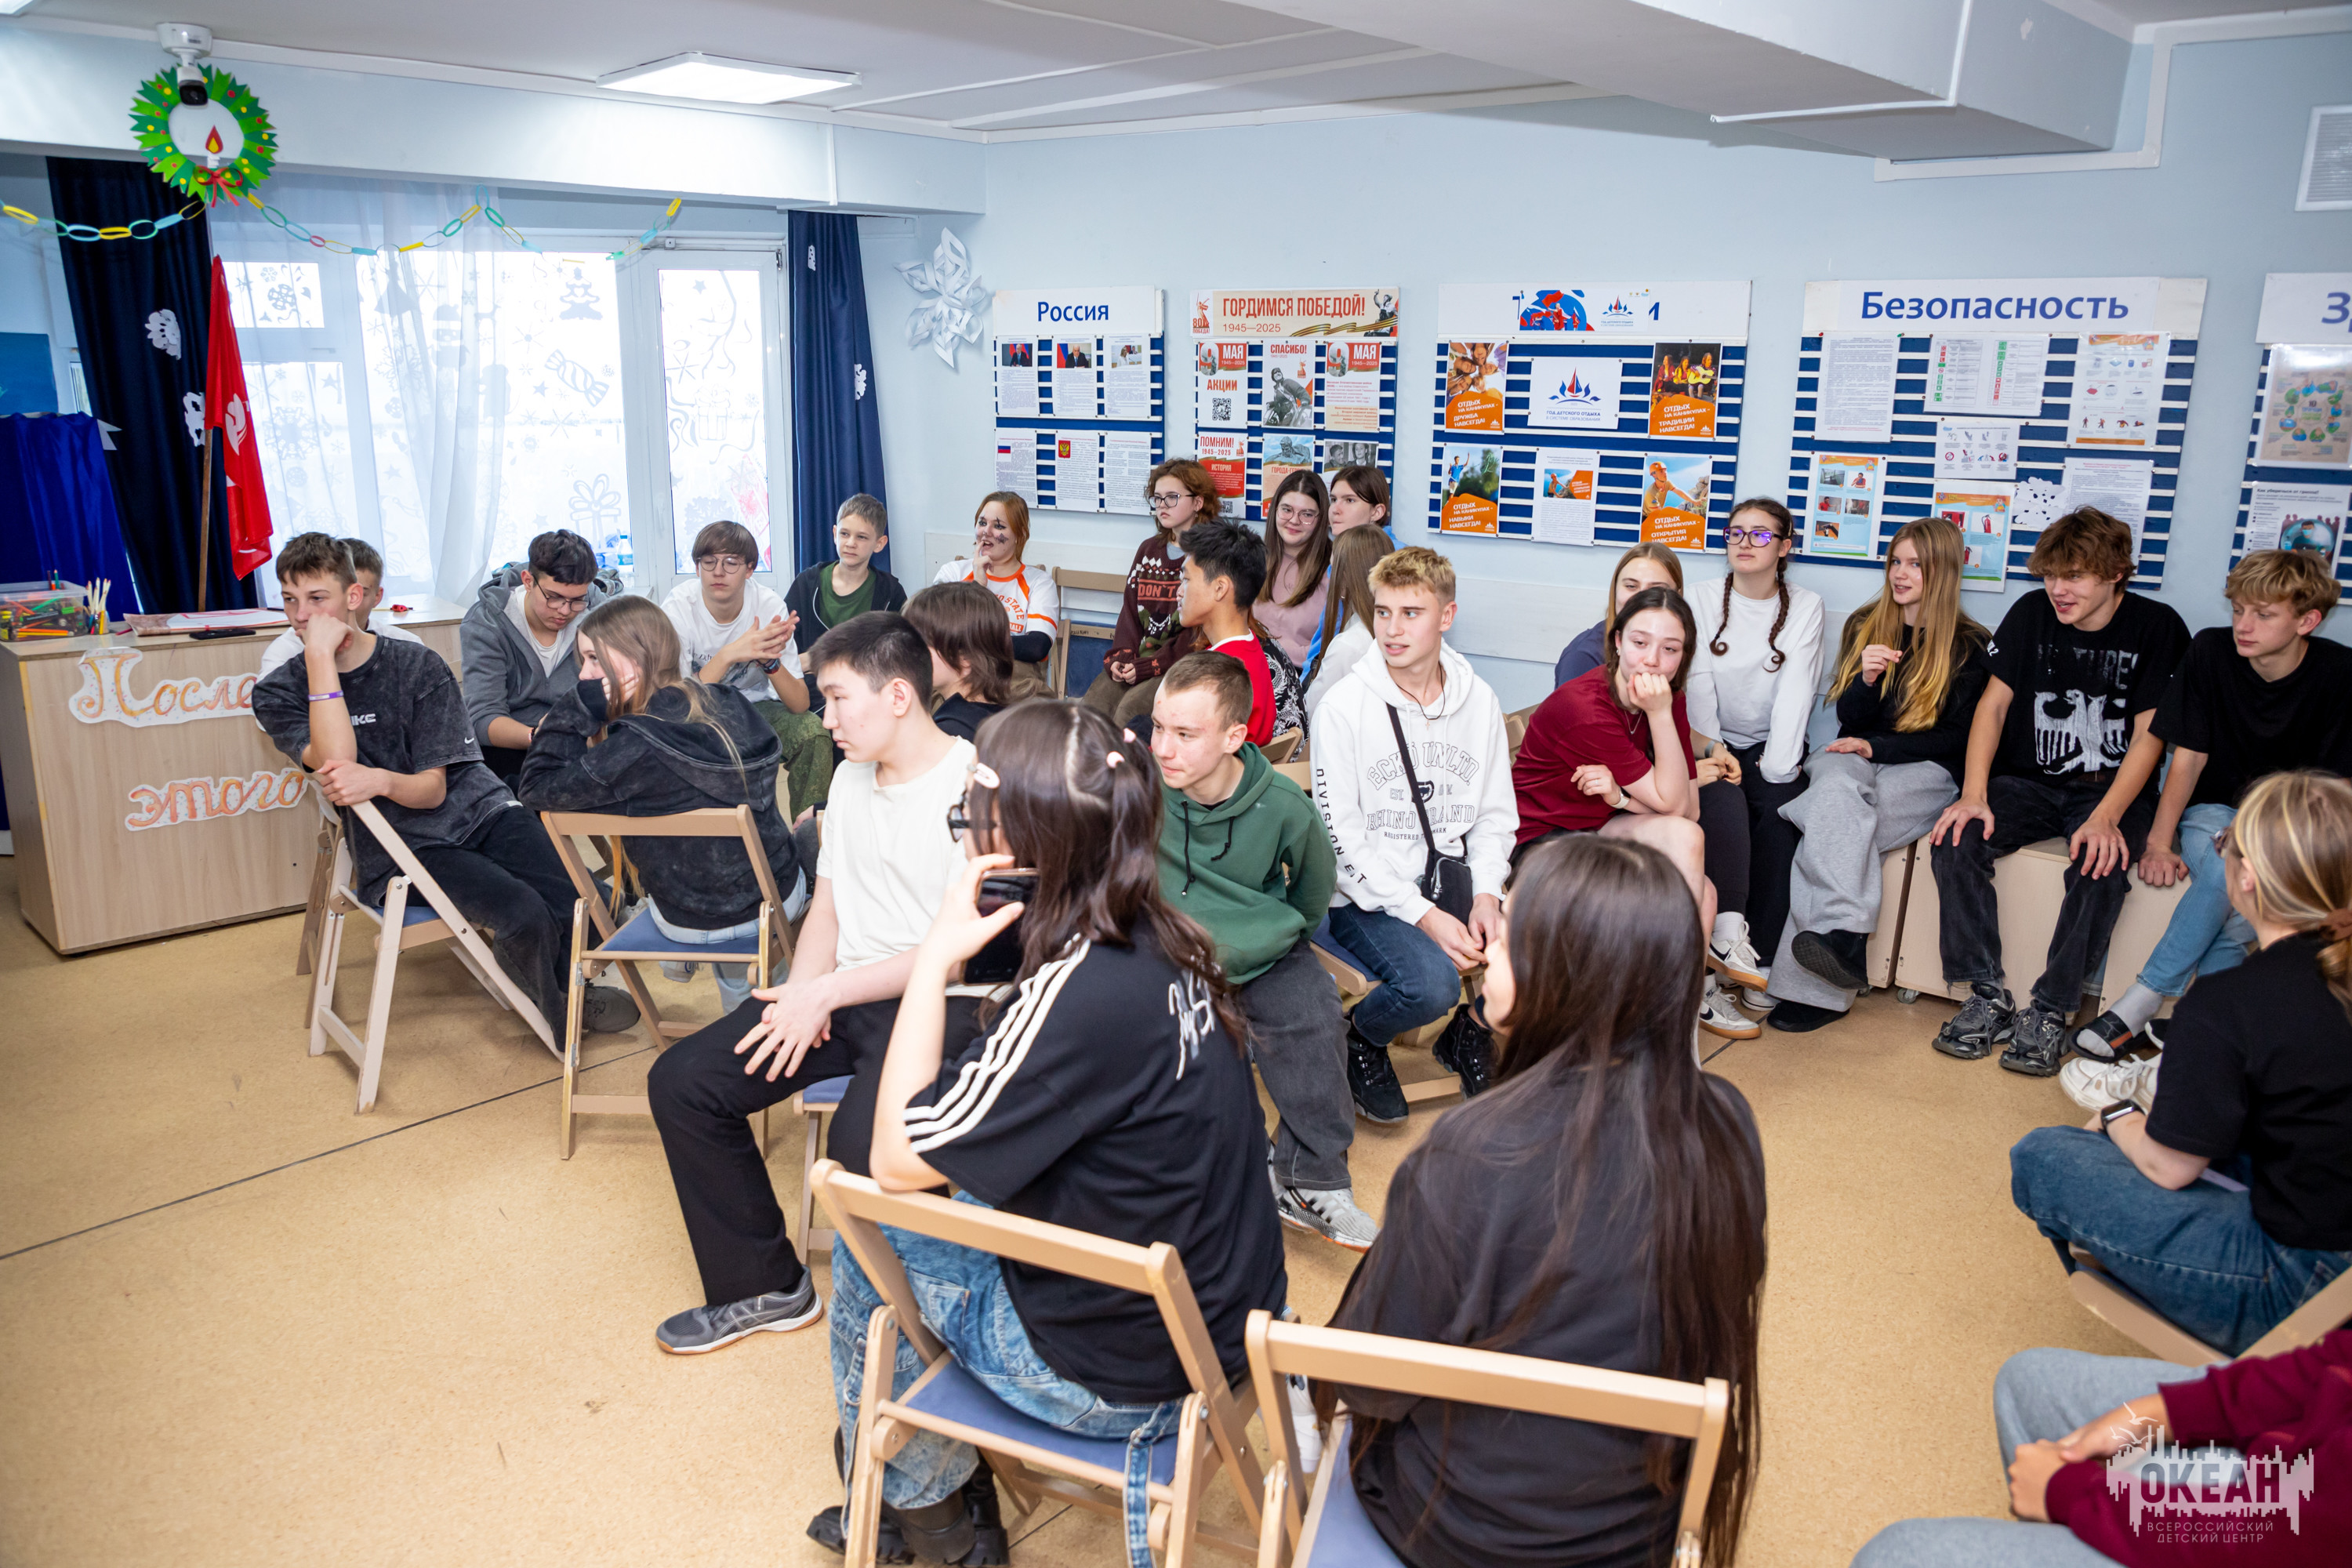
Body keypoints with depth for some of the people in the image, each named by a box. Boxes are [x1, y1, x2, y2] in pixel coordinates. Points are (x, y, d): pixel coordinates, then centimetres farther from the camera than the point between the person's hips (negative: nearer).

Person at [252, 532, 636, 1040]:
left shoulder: (418, 666, 2)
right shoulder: (278, 693, 3)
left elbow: (434, 787, -2)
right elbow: (334, 761, -18)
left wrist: (379, 780, -25)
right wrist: (319, 656, -17)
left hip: (478, 809, 2)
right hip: (398, 850, -2)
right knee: (525, 916, -29)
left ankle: (572, 988, 10)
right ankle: (556, 1011, 2)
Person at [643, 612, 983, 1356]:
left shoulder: (977, 786, -14)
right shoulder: (851, 777, 14)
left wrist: (825, 992, -16)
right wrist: (801, 993, -3)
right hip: (840, 995, 8)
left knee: (862, 1143, -33)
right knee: (681, 1082, -3)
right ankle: (765, 1286, 12)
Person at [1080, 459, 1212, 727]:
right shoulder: (1148, 550, 20)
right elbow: (1130, 609, 17)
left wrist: (1147, 667, -16)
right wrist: (1119, 657, -2)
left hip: (1181, 664, -6)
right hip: (1138, 657, 6)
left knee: (1131, 708, -28)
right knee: (1094, 702, -19)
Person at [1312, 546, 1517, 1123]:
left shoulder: (1479, 701, 6)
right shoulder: (1344, 707, -8)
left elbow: (1496, 814, 10)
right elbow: (1342, 836, -11)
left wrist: (1486, 895, -9)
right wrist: (1422, 916, -19)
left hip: (1454, 881, 4)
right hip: (1371, 896, -4)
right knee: (1432, 982, -30)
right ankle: (1359, 1038, 5)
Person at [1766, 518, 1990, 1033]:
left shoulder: (1969, 646, 4)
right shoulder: (1863, 625, 14)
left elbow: (1957, 738, 0)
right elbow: (1848, 719, 10)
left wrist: (1877, 747, -13)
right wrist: (1866, 678, -12)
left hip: (1923, 772, -3)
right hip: (1855, 756, 3)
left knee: (1830, 823, -34)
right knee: (1837, 786, -37)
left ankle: (1806, 984, -41)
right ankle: (1843, 932, -50)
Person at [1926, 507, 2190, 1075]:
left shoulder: (2157, 627, -5)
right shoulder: (2031, 613, 3)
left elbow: (2148, 737, -9)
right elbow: (1993, 703, 0)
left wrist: (2105, 817, -25)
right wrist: (1974, 794, -14)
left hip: (2112, 789, -2)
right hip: (2028, 783, 3)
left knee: (2103, 866, -34)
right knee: (1954, 841, -25)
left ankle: (2049, 1011, -22)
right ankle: (1987, 996, -18)